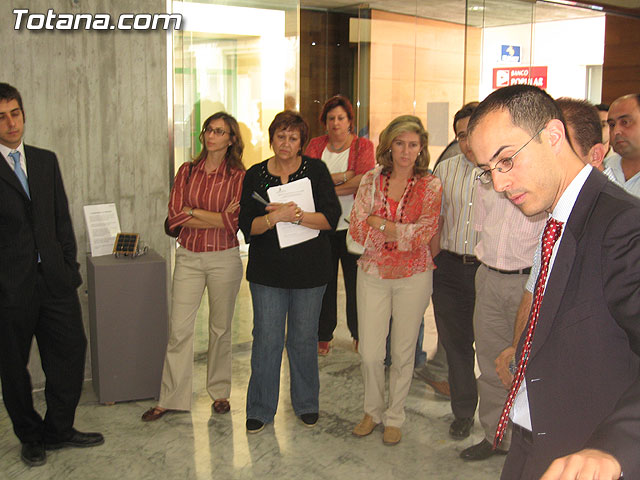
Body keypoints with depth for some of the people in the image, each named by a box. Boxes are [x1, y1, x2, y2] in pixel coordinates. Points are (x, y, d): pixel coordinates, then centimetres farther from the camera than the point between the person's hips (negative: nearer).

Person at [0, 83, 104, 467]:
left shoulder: (46, 160, 11)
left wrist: (69, 265, 8)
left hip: (54, 278, 5)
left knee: (71, 351, 7)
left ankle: (59, 430, 26)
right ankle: (31, 437, 29)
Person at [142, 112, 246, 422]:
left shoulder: (238, 176, -3)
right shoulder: (187, 171, 6)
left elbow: (236, 221, -14)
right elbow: (175, 216, -4)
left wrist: (193, 212, -8)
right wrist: (218, 218, -11)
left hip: (224, 259, -2)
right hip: (188, 257, 2)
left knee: (220, 328, 10)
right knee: (179, 329, 1)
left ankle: (220, 392, 26)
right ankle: (171, 398, 12)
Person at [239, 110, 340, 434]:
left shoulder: (316, 170, 0)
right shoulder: (255, 175, 3)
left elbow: (331, 218, -8)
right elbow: (247, 226, -3)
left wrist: (295, 216, -21)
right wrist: (275, 217, -21)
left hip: (310, 270, 0)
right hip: (267, 271, 1)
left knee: (304, 339, 10)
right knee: (266, 340, 1)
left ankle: (306, 404, 28)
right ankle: (260, 409, 17)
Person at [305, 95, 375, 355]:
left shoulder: (363, 145, 4)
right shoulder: (316, 145, 10)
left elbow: (365, 180, -11)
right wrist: (343, 177, -12)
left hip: (352, 224, -2)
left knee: (355, 280, 4)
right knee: (324, 280, 6)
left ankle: (359, 334, 20)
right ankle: (323, 336, 19)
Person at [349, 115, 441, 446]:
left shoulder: (430, 186, -3)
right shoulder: (371, 181, 2)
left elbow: (423, 235, -13)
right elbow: (357, 230, -6)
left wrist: (379, 223, -14)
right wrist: (403, 232, -14)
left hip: (413, 277, -1)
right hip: (373, 273, 1)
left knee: (403, 352, 9)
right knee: (369, 352, 3)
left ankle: (394, 417, 27)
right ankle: (373, 411, 28)